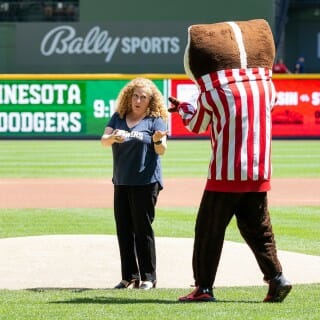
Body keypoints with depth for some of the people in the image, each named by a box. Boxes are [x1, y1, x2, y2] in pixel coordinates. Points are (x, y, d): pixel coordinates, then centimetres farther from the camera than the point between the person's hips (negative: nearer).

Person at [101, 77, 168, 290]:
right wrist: (113, 137, -23)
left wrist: (157, 140, -34)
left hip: (146, 182, -5)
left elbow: (162, 150, -11)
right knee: (124, 230, 6)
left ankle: (148, 277, -1)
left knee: (143, 228, -6)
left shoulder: (156, 119, -2)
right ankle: (129, 276, 12)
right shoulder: (118, 117, 11)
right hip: (121, 182, 5)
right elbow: (103, 141, 0)